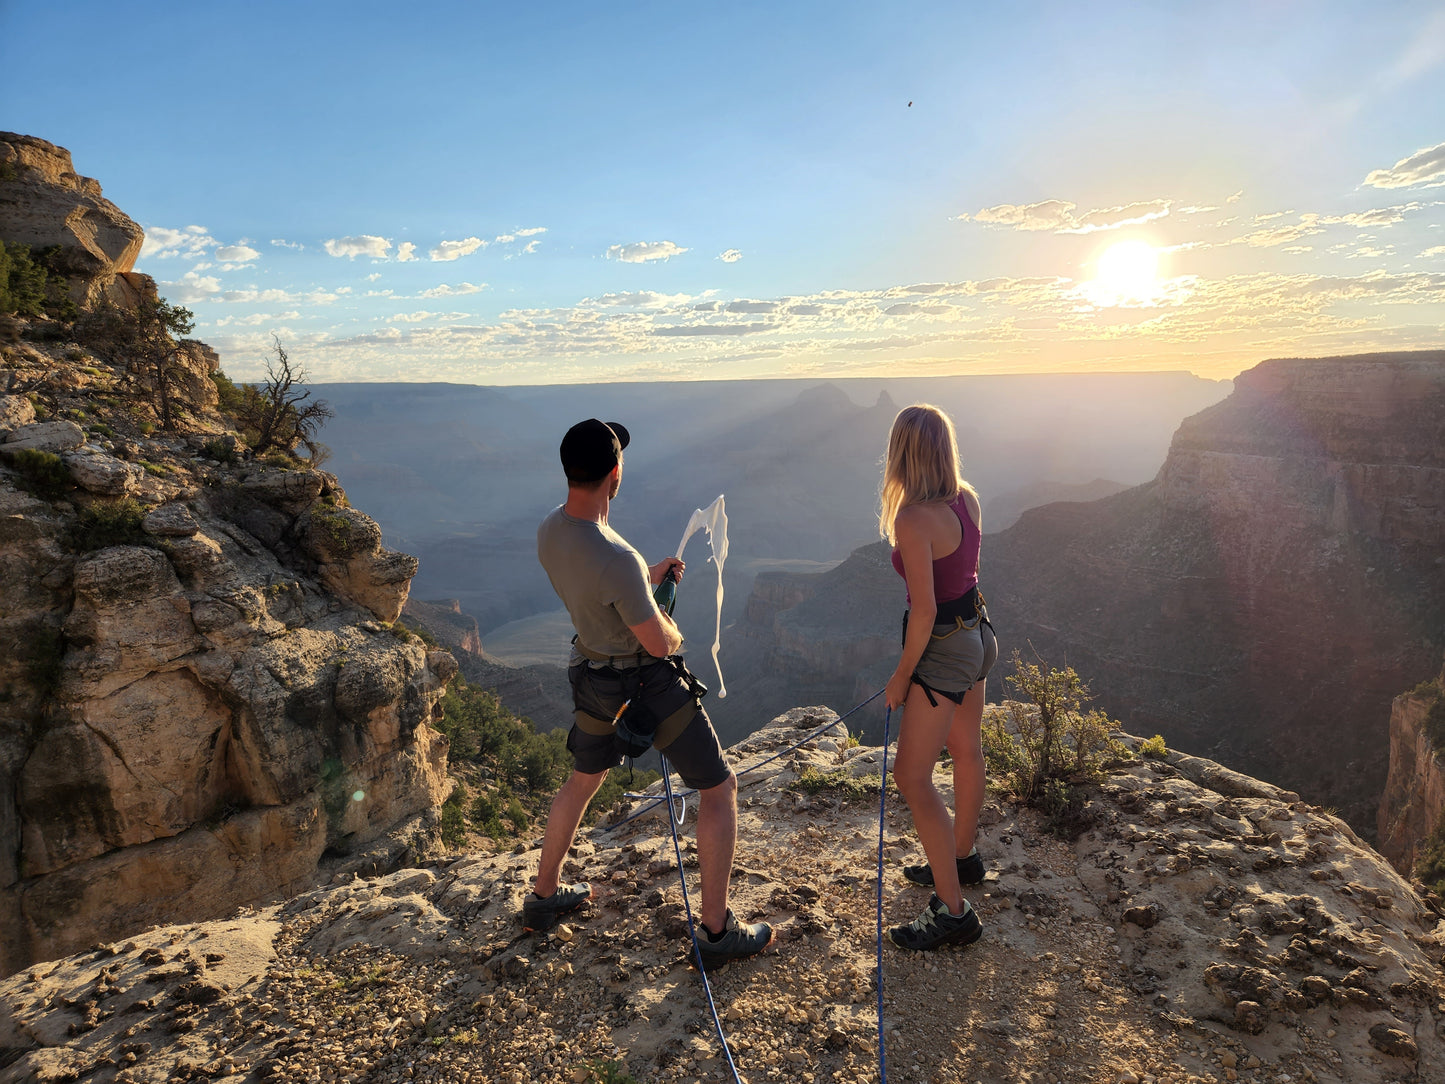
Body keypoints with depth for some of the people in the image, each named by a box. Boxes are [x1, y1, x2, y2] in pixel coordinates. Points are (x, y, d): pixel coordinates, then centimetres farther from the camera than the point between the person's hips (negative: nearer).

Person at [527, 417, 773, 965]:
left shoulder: (548, 532, -8)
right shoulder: (618, 560, -34)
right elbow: (659, 644, -23)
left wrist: (649, 577, 16)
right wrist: (673, 630, 0)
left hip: (592, 672, 8)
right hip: (647, 681, -8)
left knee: (582, 779, 30)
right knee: (719, 788, 9)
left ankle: (544, 897, 45)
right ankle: (717, 930, 17)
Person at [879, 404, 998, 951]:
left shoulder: (912, 519, -26)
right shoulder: (967, 498, -1)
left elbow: (924, 609, -24)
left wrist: (902, 675, -15)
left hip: (945, 648, -9)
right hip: (978, 634, 9)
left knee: (911, 775, -2)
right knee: (966, 750, 24)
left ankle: (953, 912, 6)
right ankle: (963, 857, 44)